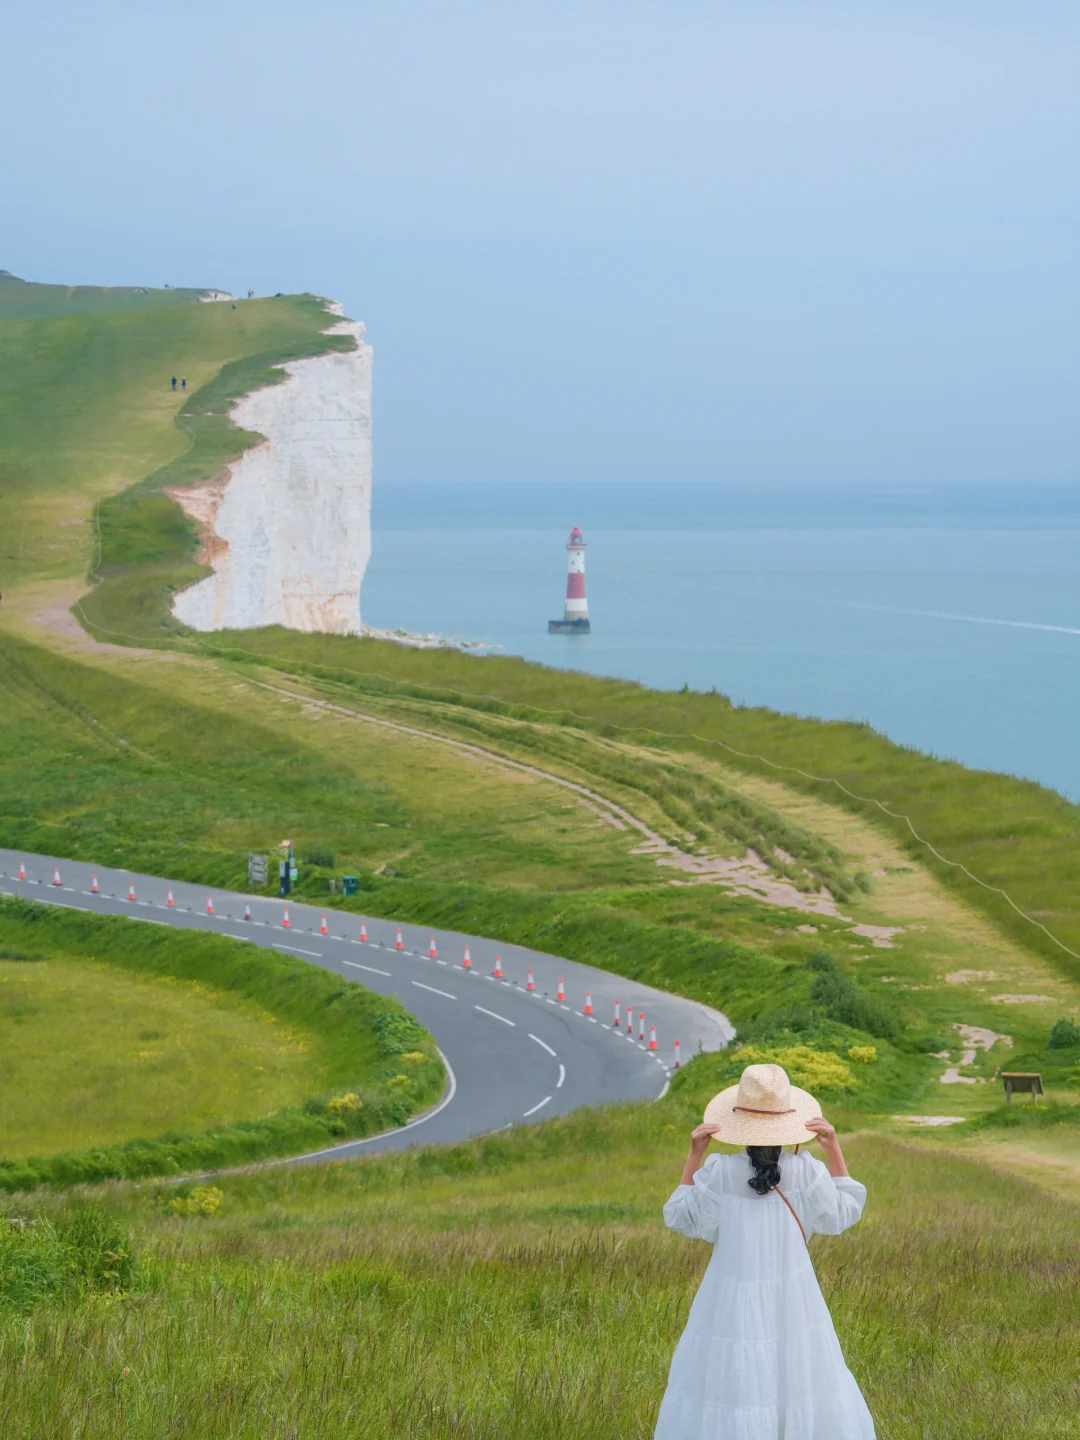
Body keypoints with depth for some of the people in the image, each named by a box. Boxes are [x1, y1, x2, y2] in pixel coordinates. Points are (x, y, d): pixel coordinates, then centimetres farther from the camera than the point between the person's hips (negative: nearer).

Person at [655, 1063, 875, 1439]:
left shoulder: (718, 1172, -13)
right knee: (798, 1379, 13)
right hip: (792, 1299, 1)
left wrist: (693, 1157, 0)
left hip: (733, 1300, -1)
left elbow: (681, 1218, 1)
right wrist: (834, 1149, 2)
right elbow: (842, 1214, 5)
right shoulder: (805, 1171, -11)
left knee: (726, 1379, 7)